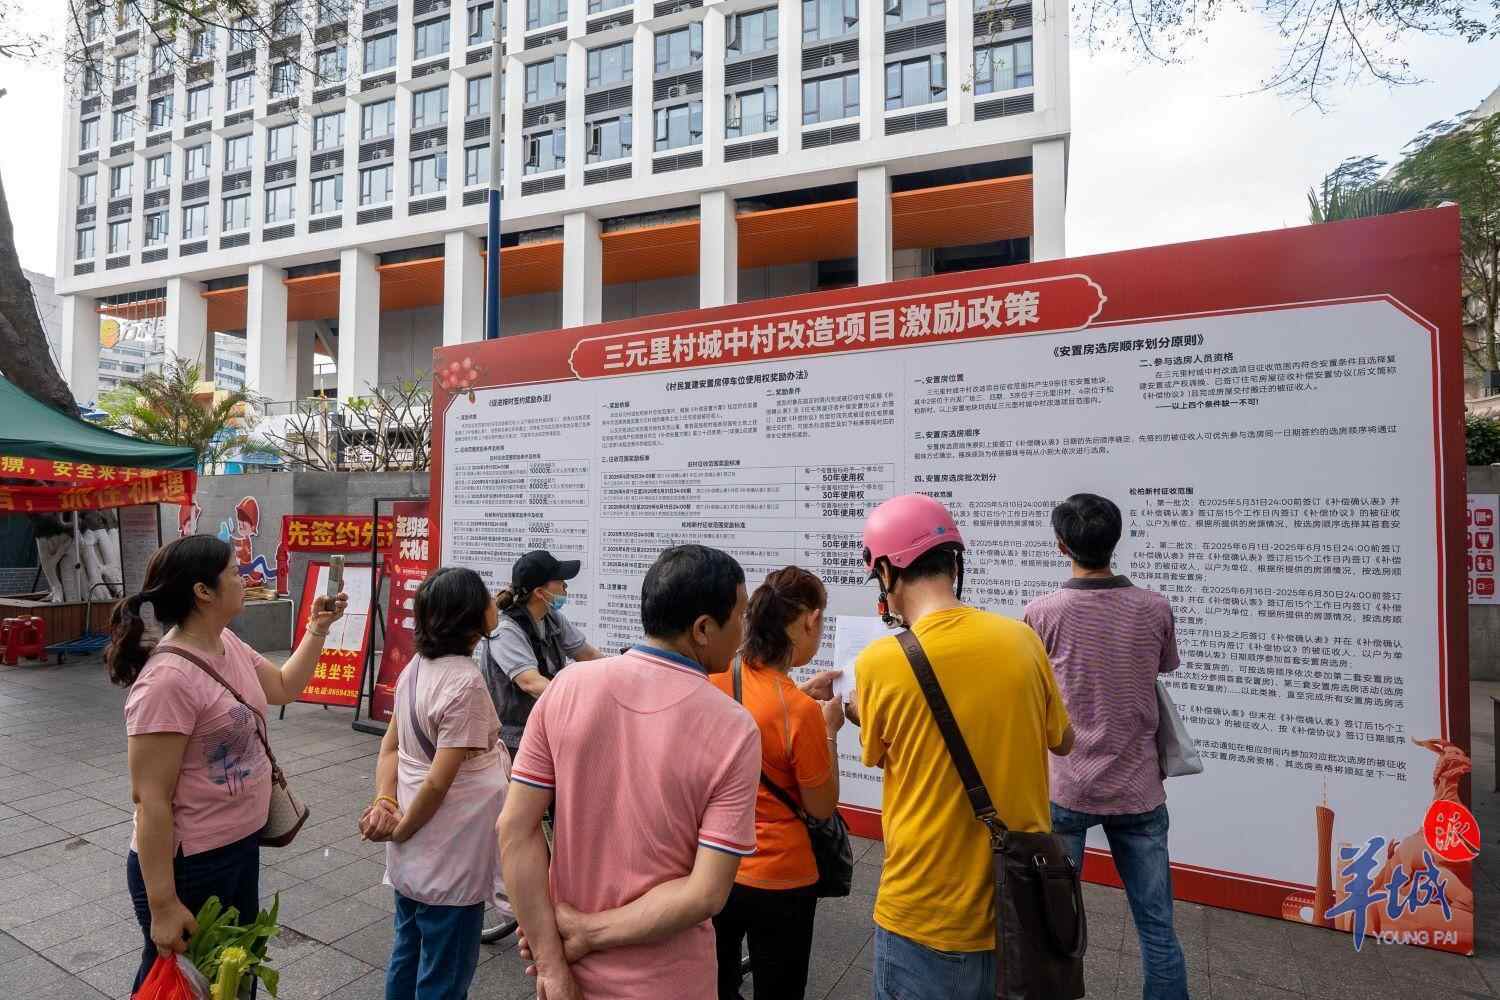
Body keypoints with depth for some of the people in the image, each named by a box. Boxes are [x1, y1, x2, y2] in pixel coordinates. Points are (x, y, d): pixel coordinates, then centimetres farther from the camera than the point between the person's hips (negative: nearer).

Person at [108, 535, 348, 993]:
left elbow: (284, 687, 18)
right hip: (188, 866, -8)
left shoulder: (227, 644, -1)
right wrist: (163, 905, -20)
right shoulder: (168, 680, -28)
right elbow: (151, 800, -25)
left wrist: (318, 628, 8)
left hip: (241, 847, 8)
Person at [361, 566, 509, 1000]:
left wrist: (385, 802, -5)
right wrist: (402, 830, -8)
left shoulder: (416, 667, 1)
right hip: (449, 862, -8)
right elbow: (439, 781, -23)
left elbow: (390, 746, 6)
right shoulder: (466, 682, -25)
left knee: (406, 958, 25)